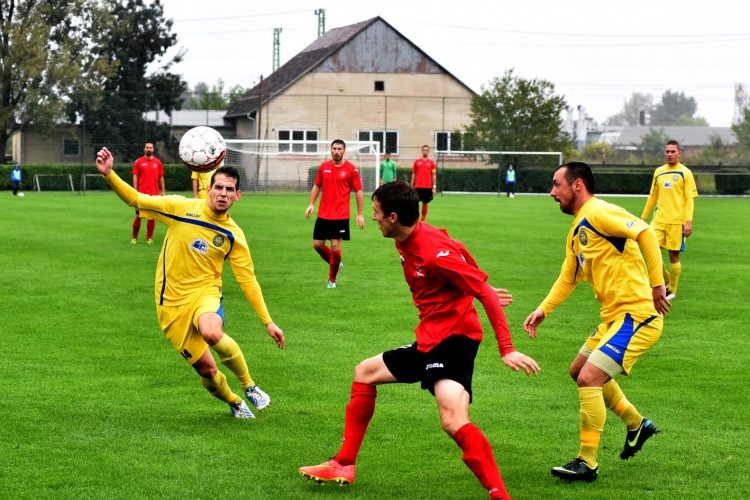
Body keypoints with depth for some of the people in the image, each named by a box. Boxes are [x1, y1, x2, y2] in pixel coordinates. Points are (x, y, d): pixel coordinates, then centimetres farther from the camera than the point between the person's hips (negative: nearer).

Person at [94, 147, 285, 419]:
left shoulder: (233, 235, -3)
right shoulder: (181, 208, -6)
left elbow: (248, 280, 3)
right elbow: (135, 199, -3)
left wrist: (268, 321, -1)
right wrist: (109, 174, -19)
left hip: (205, 293, -1)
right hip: (172, 303, 1)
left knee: (211, 332, -37)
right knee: (206, 370, -1)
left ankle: (249, 386, -11)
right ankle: (235, 403, 34)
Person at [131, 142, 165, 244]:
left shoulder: (157, 162, 8)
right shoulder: (138, 162, 2)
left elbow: (161, 177, 12)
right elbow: (135, 177, 0)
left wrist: (163, 191, 8)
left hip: (154, 194, 2)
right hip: (142, 194, -2)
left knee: (152, 216, 2)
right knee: (139, 216, 0)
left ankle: (149, 238, 10)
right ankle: (134, 238, 10)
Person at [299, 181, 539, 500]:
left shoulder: (435, 252, -23)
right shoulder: (406, 242, 4)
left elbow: (487, 294, -21)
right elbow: (458, 254, 20)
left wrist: (506, 349, -25)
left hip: (454, 337, -11)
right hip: (428, 340, 11)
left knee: (453, 420, -32)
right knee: (364, 373, 23)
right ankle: (344, 466, 29)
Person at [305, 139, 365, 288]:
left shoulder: (351, 169, -6)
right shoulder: (324, 167, 5)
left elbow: (358, 191, -2)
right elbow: (317, 186, 15)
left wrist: (360, 214, -5)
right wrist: (311, 204, 3)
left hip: (341, 216, -4)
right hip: (323, 215, 4)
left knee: (335, 246, -7)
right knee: (317, 244, 5)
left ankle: (332, 279, 10)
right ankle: (335, 264, 31)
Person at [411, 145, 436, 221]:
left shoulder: (431, 162, 5)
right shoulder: (416, 161, 6)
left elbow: (434, 175, 4)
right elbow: (413, 174, 10)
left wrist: (434, 187, -2)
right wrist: (412, 186, 6)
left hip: (428, 187, 0)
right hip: (418, 186, 0)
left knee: (425, 204, 4)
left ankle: (423, 220, 11)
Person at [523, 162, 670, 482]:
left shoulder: (598, 213, -15)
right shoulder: (576, 233, 16)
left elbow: (645, 232, -26)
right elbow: (567, 280, 24)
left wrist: (656, 284, -29)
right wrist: (542, 310, 10)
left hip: (637, 315, -11)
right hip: (614, 317, 11)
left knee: (589, 378, -16)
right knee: (580, 371, 24)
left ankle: (587, 464, -6)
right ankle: (636, 425, 35)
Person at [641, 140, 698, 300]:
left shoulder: (685, 173, -3)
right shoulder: (658, 172, 11)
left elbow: (689, 199, -7)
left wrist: (688, 221, -17)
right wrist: (643, 217, 16)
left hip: (677, 221, -4)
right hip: (659, 219, 4)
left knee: (673, 255, 0)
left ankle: (672, 291, 13)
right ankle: (666, 281, 16)